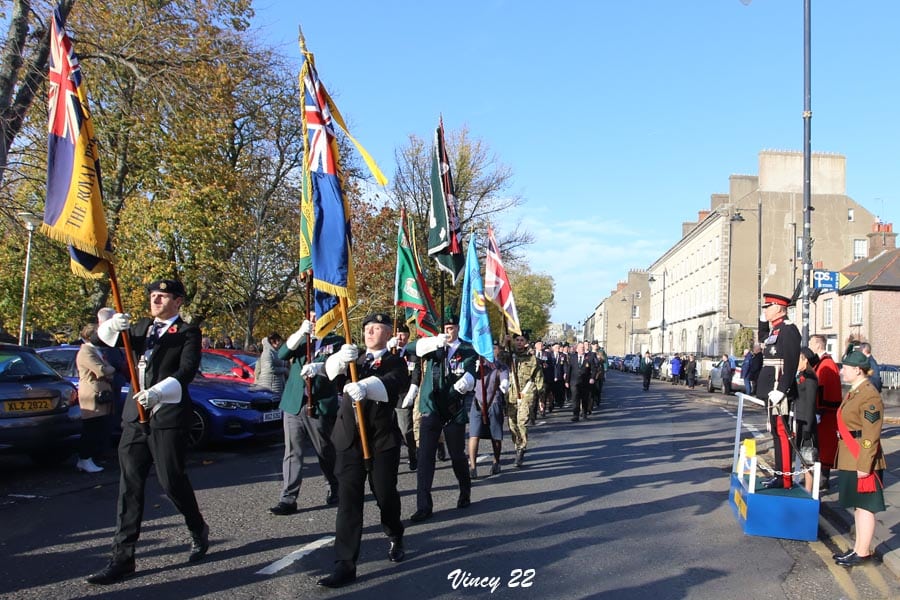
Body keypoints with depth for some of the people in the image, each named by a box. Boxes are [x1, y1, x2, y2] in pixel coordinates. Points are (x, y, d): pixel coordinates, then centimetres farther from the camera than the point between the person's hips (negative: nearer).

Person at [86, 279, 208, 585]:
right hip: (135, 416, 6)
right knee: (129, 484, 4)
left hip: (168, 416, -5)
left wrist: (157, 392, -31)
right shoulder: (142, 326, 18)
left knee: (171, 480, -1)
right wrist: (113, 325, -14)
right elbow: (103, 337, 10)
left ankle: (198, 531, 24)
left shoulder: (188, 332, -1)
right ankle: (123, 556, 8)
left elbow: (187, 370, -15)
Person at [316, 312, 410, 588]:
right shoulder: (354, 358, 17)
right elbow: (332, 371, -3)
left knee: (385, 494, 9)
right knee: (348, 500, -2)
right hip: (349, 438, 3)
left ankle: (395, 538, 38)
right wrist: (341, 358, -27)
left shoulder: (395, 362, 3)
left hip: (382, 439, -2)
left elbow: (391, 382, -20)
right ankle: (345, 564, -1)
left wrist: (365, 386, -42)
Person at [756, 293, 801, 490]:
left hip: (779, 392, -10)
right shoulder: (775, 330, 18)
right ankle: (779, 473, 22)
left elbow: (790, 363, -20)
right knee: (776, 432, 14)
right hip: (771, 391, 10)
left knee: (782, 433, -6)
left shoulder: (788, 329, -11)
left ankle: (785, 478, -2)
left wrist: (780, 390, -24)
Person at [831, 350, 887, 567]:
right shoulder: (854, 392, 13)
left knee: (864, 506, 0)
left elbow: (871, 436, -21)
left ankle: (863, 552, 8)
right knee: (858, 505, 17)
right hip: (849, 460, 10)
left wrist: (864, 465, -22)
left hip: (862, 462, -10)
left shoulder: (870, 396, -18)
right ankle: (858, 547, 27)